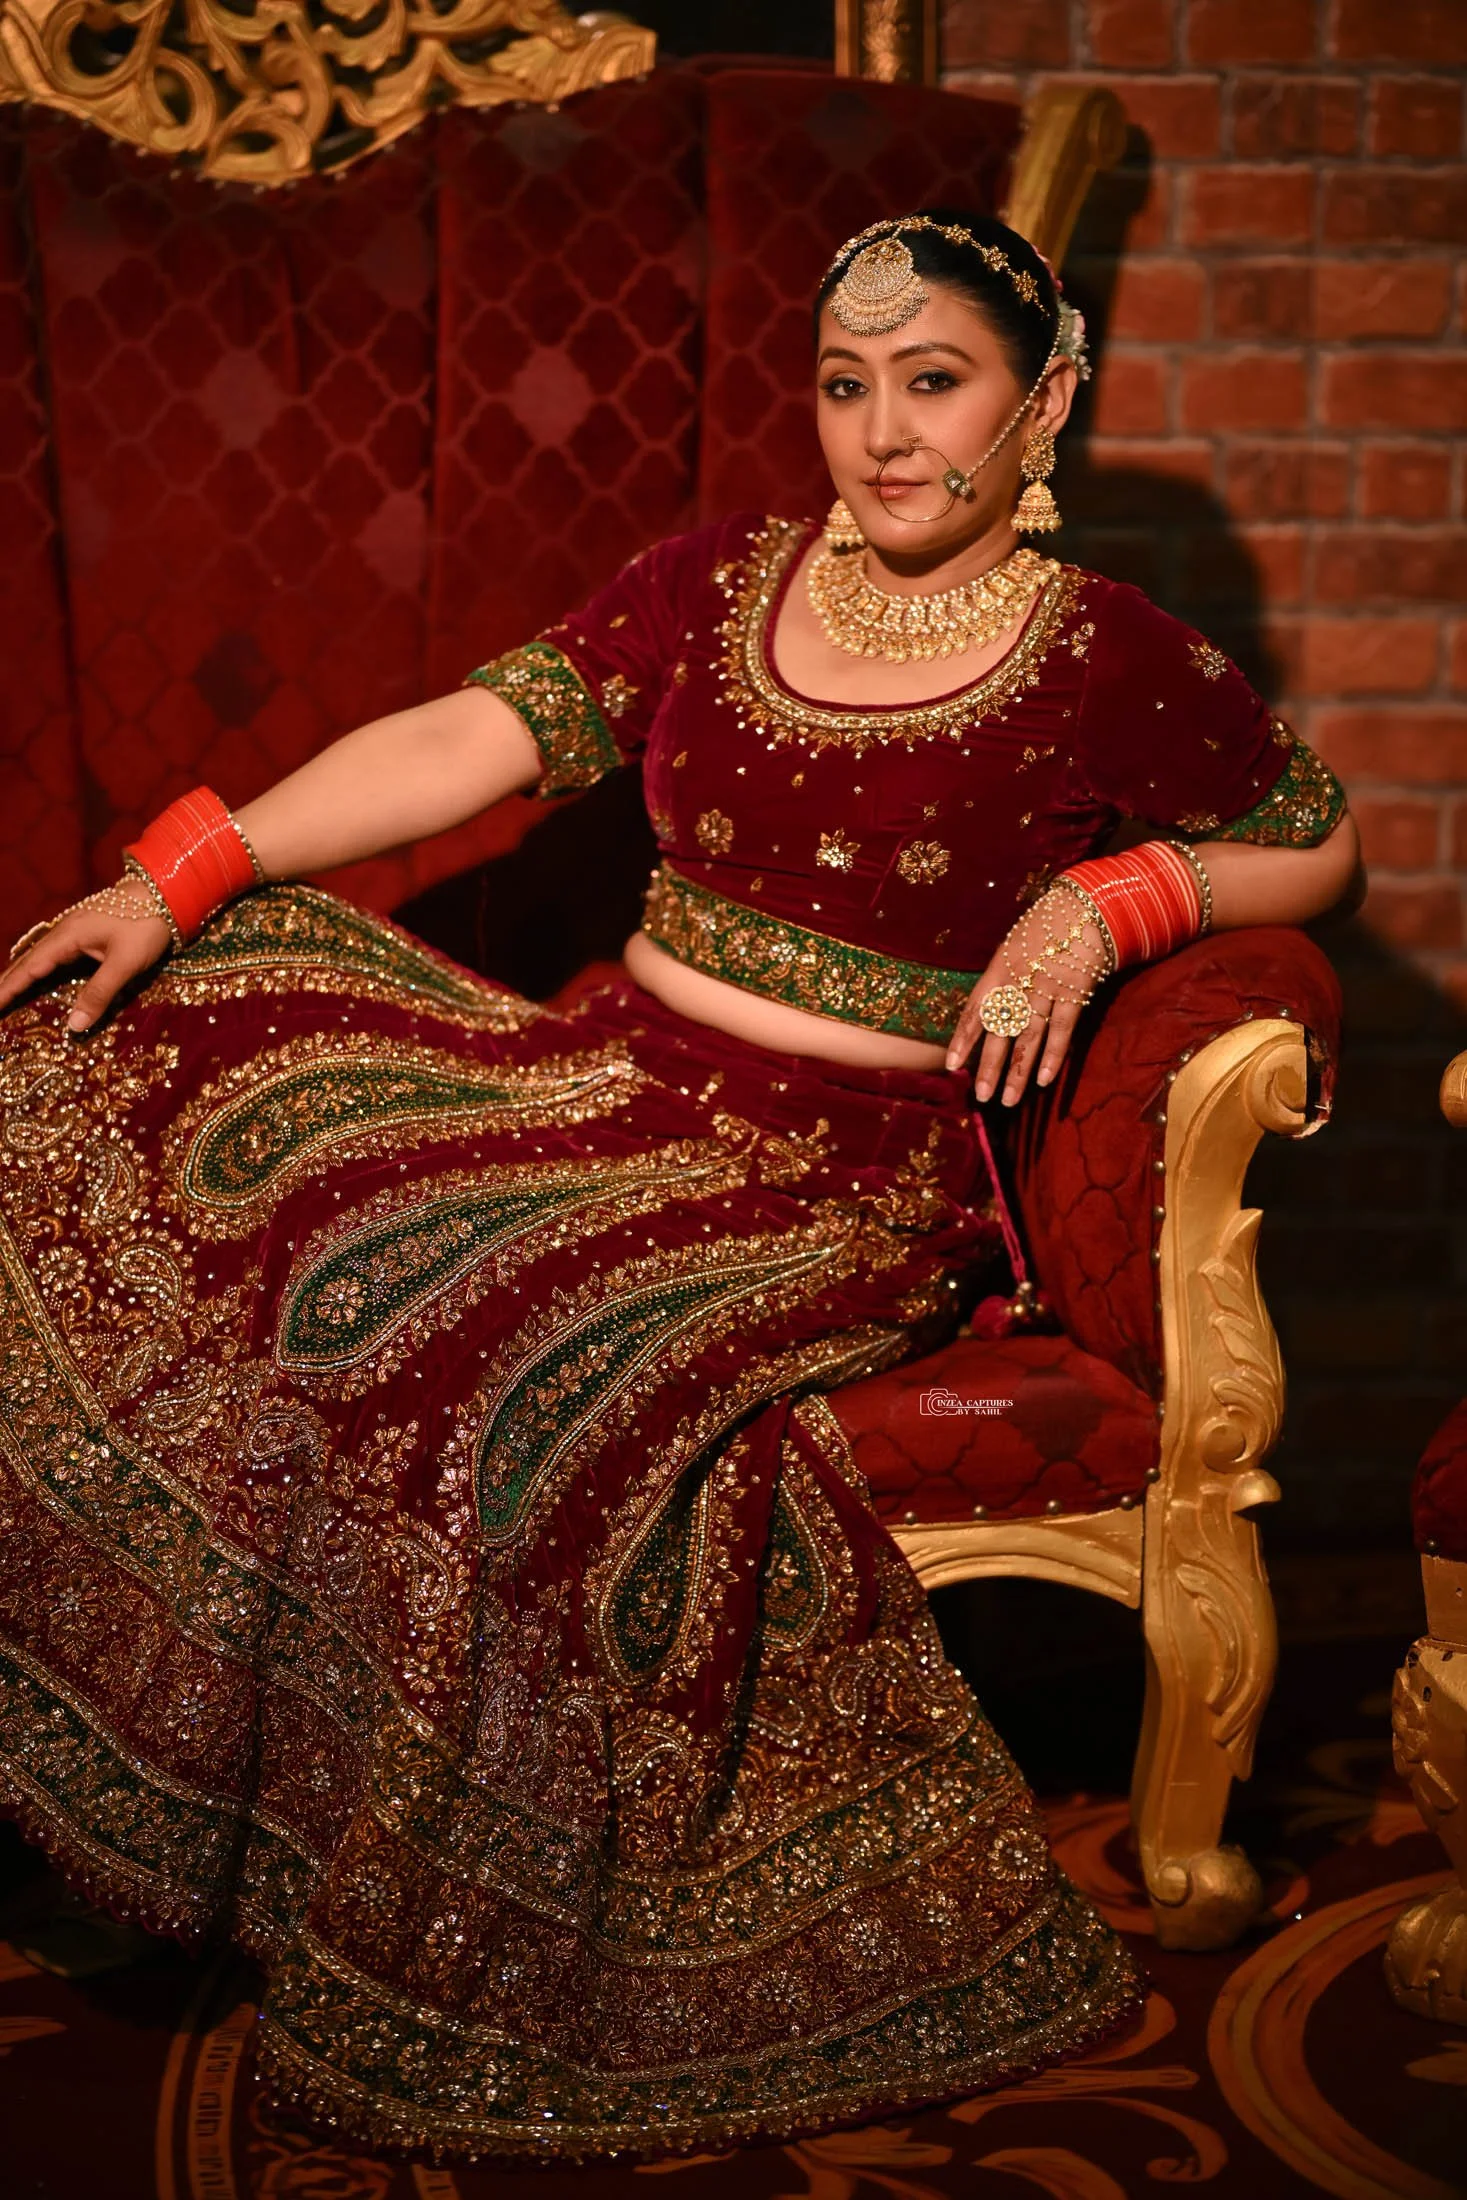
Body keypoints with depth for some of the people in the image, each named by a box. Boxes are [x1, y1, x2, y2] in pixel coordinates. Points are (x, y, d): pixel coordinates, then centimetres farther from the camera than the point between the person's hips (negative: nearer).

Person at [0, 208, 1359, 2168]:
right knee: (178, 1035, -11)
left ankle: (501, 1992, -13)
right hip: (614, 1079, 6)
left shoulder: (1115, 664, 0)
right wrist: (185, 876, -8)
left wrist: (1110, 901, -8)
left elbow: (1319, 843, 11)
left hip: (850, 1176, -5)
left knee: (527, 1346, -32)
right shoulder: (716, 580, 10)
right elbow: (469, 738, 2)